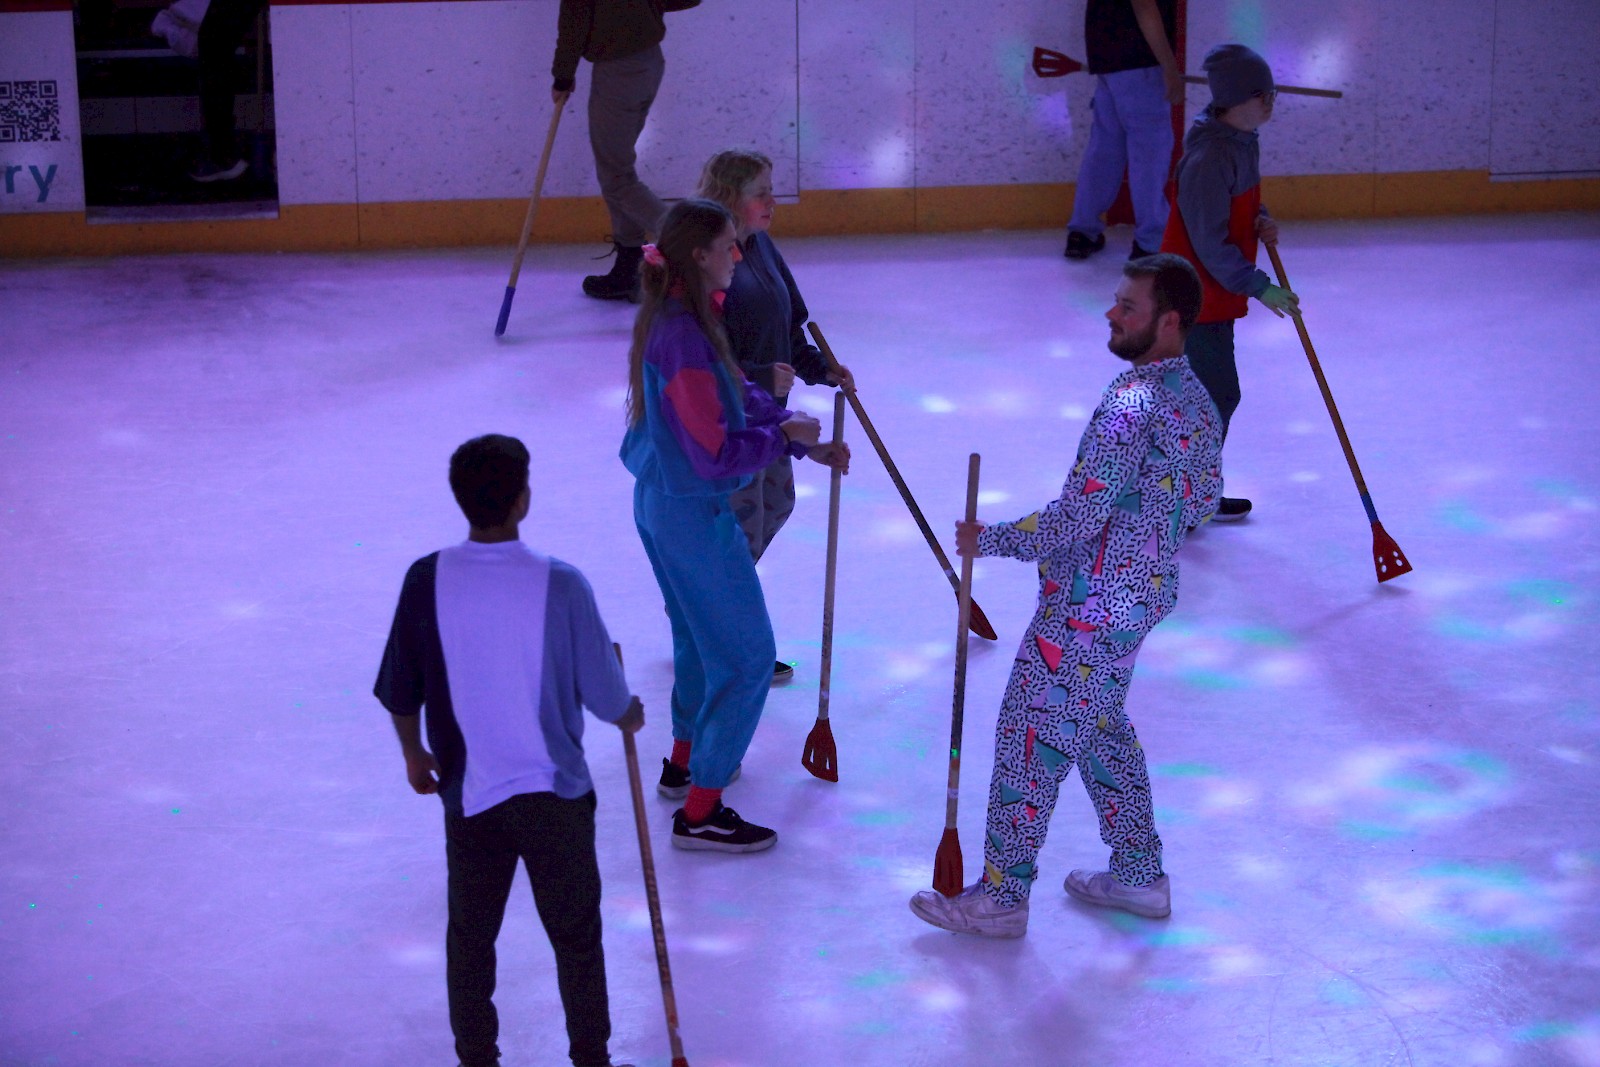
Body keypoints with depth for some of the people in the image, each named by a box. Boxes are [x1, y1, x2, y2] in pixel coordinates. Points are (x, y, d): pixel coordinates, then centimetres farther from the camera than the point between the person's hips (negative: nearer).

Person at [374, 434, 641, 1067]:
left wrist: (413, 752, 19)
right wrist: (628, 717, 14)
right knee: (576, 936, 14)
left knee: (469, 937, 18)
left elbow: (399, 689, 0)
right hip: (555, 792, -2)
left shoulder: (427, 580, -11)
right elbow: (603, 694, -9)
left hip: (468, 794, 2)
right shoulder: (559, 585, -18)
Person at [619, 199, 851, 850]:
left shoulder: (672, 320, 4)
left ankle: (687, 760, 44)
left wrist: (804, 441, 4)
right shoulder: (685, 339, -28)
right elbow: (717, 454, -27)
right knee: (745, 655, -1)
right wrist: (786, 435, -12)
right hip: (695, 514, -10)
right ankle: (700, 811, 4)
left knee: (700, 637, 27)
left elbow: (739, 396, 12)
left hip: (659, 500, 10)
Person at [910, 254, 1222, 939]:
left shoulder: (1132, 403, -26)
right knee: (1099, 725, 24)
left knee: (1030, 736, 1)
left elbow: (1079, 518, -25)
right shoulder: (1197, 400, 4)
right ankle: (1140, 876, 32)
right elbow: (1203, 500, 16)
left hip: (1091, 605, -10)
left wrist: (991, 539, -14)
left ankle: (1001, 896, 10)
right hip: (1146, 592, 10)